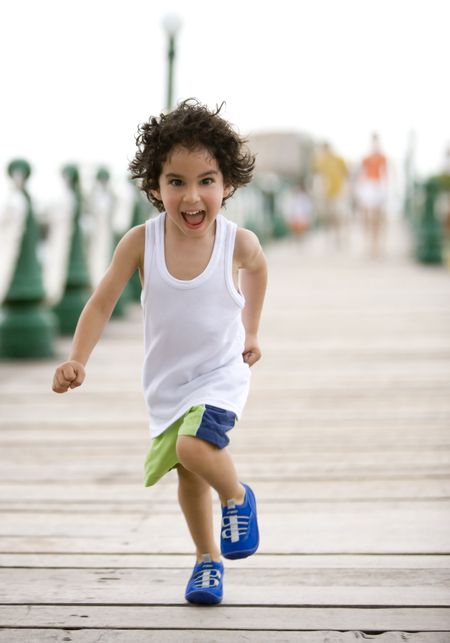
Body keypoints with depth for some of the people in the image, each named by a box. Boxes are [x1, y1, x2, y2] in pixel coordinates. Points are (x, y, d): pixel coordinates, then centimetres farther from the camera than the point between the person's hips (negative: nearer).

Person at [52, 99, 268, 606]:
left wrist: (250, 331, 12)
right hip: (167, 378, 3)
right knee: (189, 477, 16)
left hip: (220, 370, -2)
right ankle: (208, 559, 39)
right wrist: (77, 360, -26)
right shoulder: (140, 242, -21)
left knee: (195, 447, -27)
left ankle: (238, 497, 6)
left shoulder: (238, 242, -20)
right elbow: (102, 302, -13)